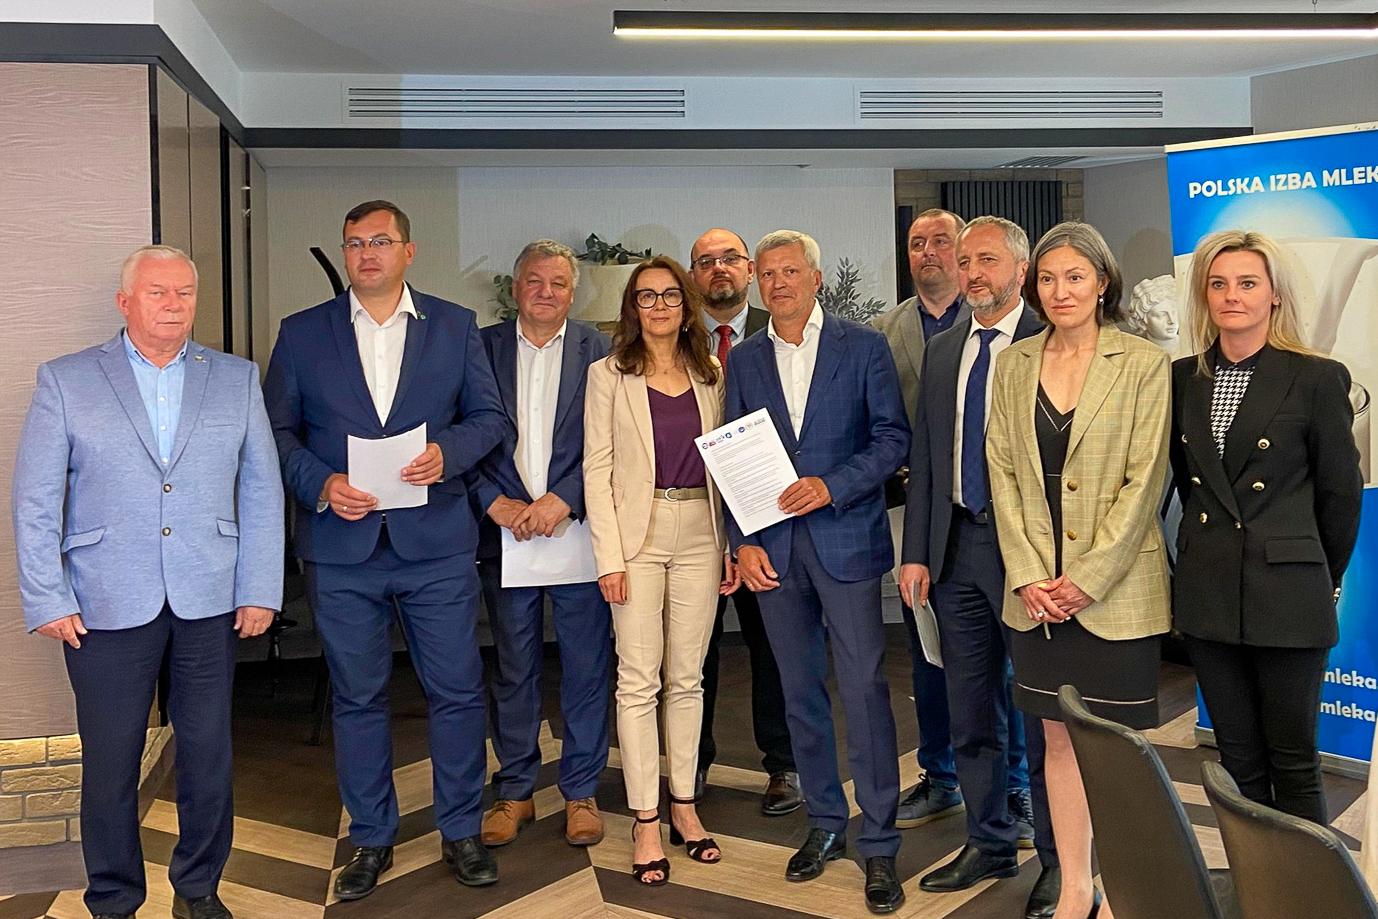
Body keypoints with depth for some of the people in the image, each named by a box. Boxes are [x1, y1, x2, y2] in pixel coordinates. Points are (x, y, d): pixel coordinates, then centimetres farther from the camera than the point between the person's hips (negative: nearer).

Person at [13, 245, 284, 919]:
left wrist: (260, 591, 1)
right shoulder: (65, 381, 3)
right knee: (109, 764, 7)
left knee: (209, 757, 9)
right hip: (106, 607, -1)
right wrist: (47, 601, -5)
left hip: (209, 603, 2)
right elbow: (35, 502, 1)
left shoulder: (237, 379, 8)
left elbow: (261, 491, 7)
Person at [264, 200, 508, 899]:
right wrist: (319, 484, -11)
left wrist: (447, 452, -12)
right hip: (342, 550, 1)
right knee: (357, 698, 9)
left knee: (457, 692, 4)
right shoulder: (302, 334, 7)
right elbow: (277, 431, 6)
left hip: (436, 544, 0)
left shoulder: (455, 326, 7)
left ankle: (461, 832, 21)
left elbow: (489, 416, 7)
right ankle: (370, 839, 24)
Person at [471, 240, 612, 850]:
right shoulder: (482, 348, 6)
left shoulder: (599, 353, 2)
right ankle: (515, 792, 23)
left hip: (579, 533, -1)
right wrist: (496, 503, -10)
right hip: (505, 535, 1)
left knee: (586, 669, 6)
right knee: (513, 669, 10)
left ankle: (581, 792, 20)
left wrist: (563, 499, -15)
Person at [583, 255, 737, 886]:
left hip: (700, 533, 3)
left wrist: (732, 544, 3)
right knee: (638, 680, -1)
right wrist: (609, 557, -10)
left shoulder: (710, 375, 9)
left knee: (687, 677, 9)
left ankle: (684, 807, 19)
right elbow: (597, 469, -3)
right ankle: (645, 822, 6)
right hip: (638, 535, -3)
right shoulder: (609, 375, 1)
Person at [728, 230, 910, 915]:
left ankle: (879, 845, 5)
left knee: (864, 690, -5)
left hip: (846, 540, -3)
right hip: (772, 546, 4)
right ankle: (824, 823, 26)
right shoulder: (744, 360, 10)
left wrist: (833, 485, -15)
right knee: (800, 692, 11)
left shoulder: (864, 347, 1)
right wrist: (744, 541, 0)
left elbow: (892, 436, -2)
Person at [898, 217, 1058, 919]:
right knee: (970, 713, 14)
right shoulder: (942, 350, 12)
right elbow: (923, 456, 13)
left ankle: (1059, 860, 21)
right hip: (956, 546, 6)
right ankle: (990, 842, 31)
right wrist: (916, 551, 8)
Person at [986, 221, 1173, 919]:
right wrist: (1027, 574, -4)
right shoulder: (1014, 364, 8)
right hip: (1038, 591, 4)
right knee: (1059, 738, 11)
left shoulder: (1144, 365, -4)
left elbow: (1143, 482, -8)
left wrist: (1087, 578, -13)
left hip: (1116, 589, -3)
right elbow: (1003, 473, 5)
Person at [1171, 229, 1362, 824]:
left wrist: (1324, 579, 8)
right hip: (1208, 593, 4)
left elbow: (1341, 491, 1)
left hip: (1287, 596, -4)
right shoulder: (1184, 378, 6)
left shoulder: (1318, 378, -6)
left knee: (1293, 758, 5)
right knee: (1237, 757, 12)